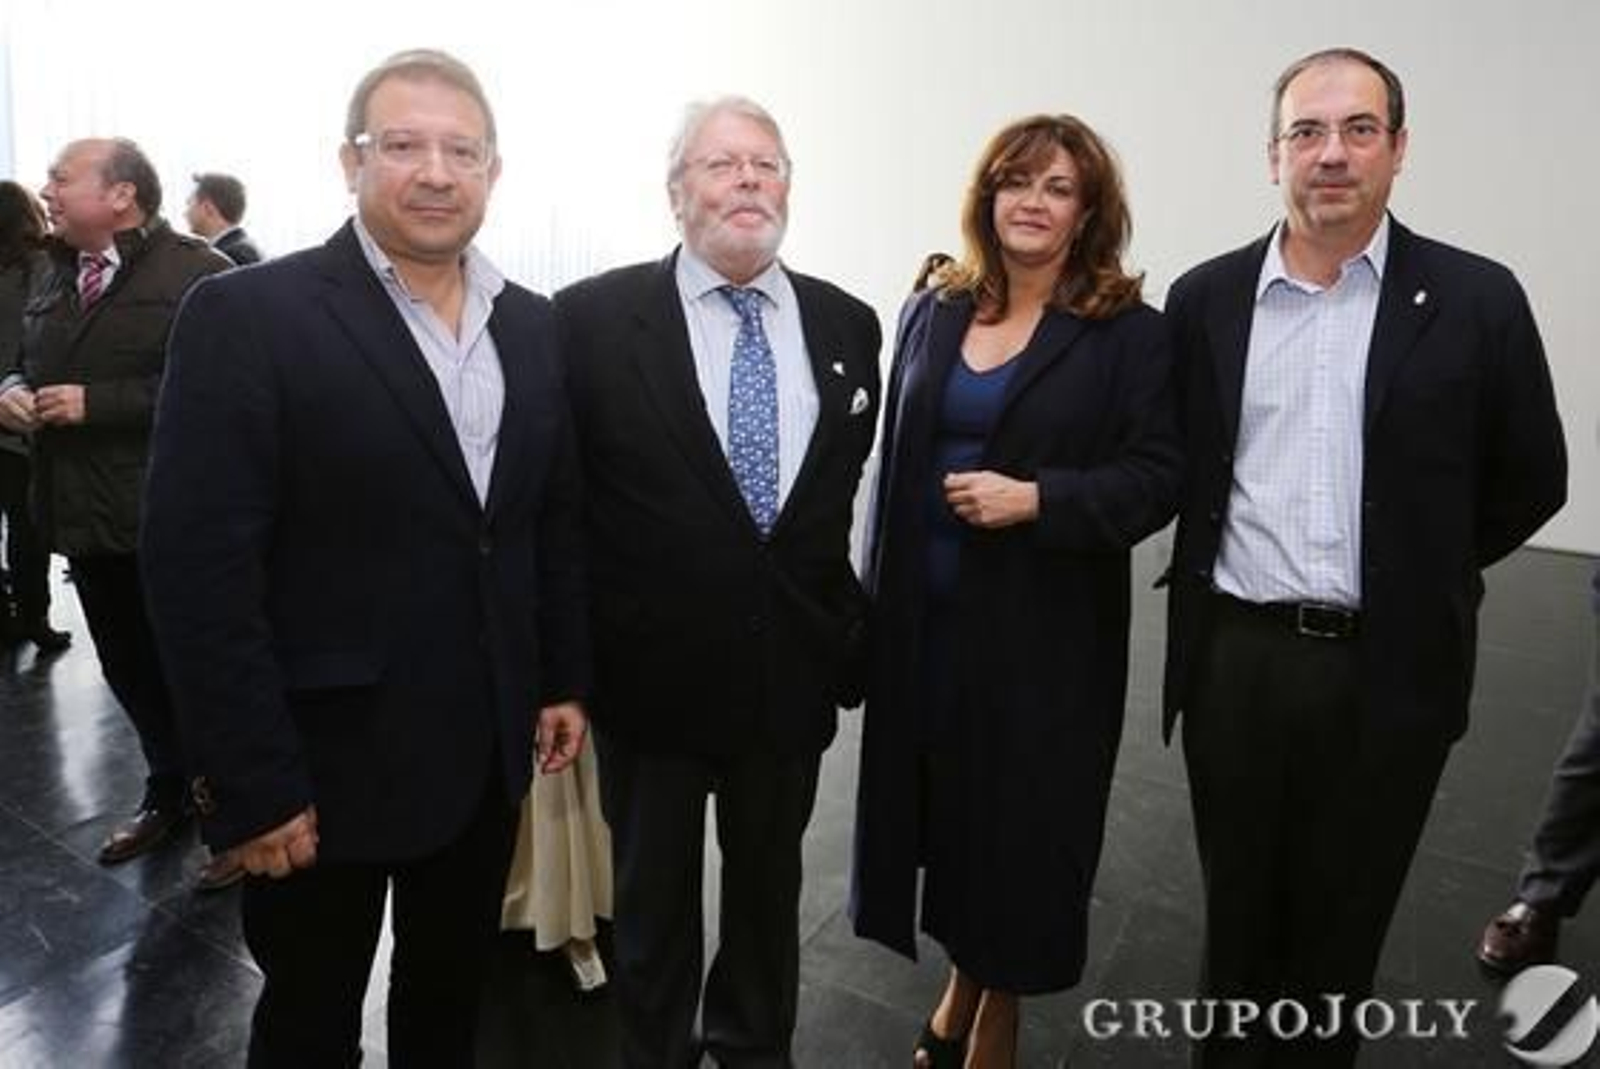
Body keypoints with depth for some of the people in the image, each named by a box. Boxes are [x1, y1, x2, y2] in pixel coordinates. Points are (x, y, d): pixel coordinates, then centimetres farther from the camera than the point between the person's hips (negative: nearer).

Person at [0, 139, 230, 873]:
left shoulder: (197, 274, -13)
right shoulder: (59, 276, 14)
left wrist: (96, 403, -22)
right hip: (87, 514, 8)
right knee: (129, 672, 18)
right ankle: (169, 793, 37)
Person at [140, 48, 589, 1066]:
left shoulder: (534, 325, 4)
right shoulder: (247, 316, -13)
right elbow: (200, 568, -16)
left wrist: (566, 680, 7)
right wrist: (253, 783, -17)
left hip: (487, 745, 5)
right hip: (324, 756, -4)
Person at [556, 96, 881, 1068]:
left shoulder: (847, 324, 1)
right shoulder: (594, 318, -9)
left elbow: (844, 487, 8)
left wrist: (846, 631, 8)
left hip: (793, 670, 3)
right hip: (652, 670, -2)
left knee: (770, 883, 23)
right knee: (652, 896, 19)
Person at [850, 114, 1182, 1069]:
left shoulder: (1131, 333, -5)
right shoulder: (934, 312, 7)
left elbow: (1158, 478, -9)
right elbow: (896, 462, 8)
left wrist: (1037, 499, -22)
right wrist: (880, 596, 7)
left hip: (1045, 628, -3)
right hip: (928, 617, 4)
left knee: (1022, 818, 10)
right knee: (948, 805, 13)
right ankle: (962, 988, 39)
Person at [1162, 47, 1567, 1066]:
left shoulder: (1476, 300, -4)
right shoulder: (1205, 298, 1)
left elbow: (1531, 480, 4)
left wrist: (1425, 574, 8)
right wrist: (1220, 572, 7)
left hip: (1390, 668, -1)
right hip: (1235, 658, 1)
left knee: (1341, 925, 16)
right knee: (1237, 914, 18)